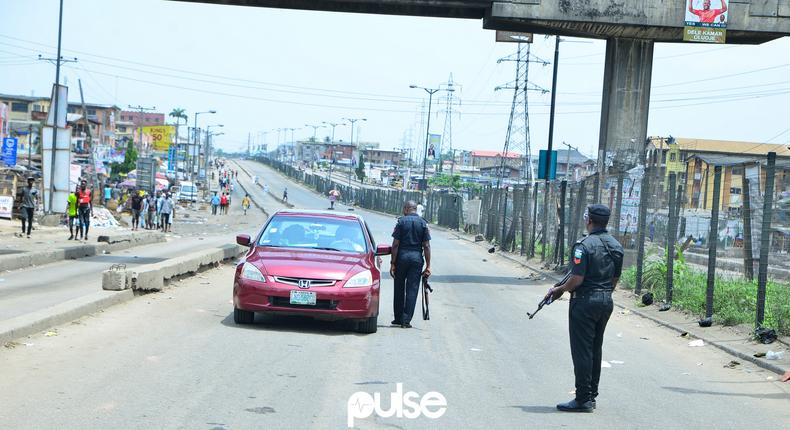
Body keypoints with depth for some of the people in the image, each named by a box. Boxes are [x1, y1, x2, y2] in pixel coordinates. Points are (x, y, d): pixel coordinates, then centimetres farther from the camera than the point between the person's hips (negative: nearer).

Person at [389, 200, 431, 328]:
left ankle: (398, 318, 18)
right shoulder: (423, 223, 3)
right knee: (412, 289, 3)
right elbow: (426, 246, 0)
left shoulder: (401, 222, -2)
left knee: (399, 289, 12)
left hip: (402, 256, -1)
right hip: (417, 257, 1)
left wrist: (392, 263, -2)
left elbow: (395, 244, -5)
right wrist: (428, 266, 2)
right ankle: (406, 320, 0)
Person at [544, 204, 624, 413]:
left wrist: (559, 290, -4)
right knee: (595, 349, 15)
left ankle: (583, 399, -1)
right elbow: (615, 279, 13)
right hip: (606, 302, 8)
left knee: (582, 351, -3)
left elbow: (577, 279, -20)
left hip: (585, 302, -8)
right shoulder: (616, 246, 7)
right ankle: (591, 396, 21)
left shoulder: (585, 245, -17)